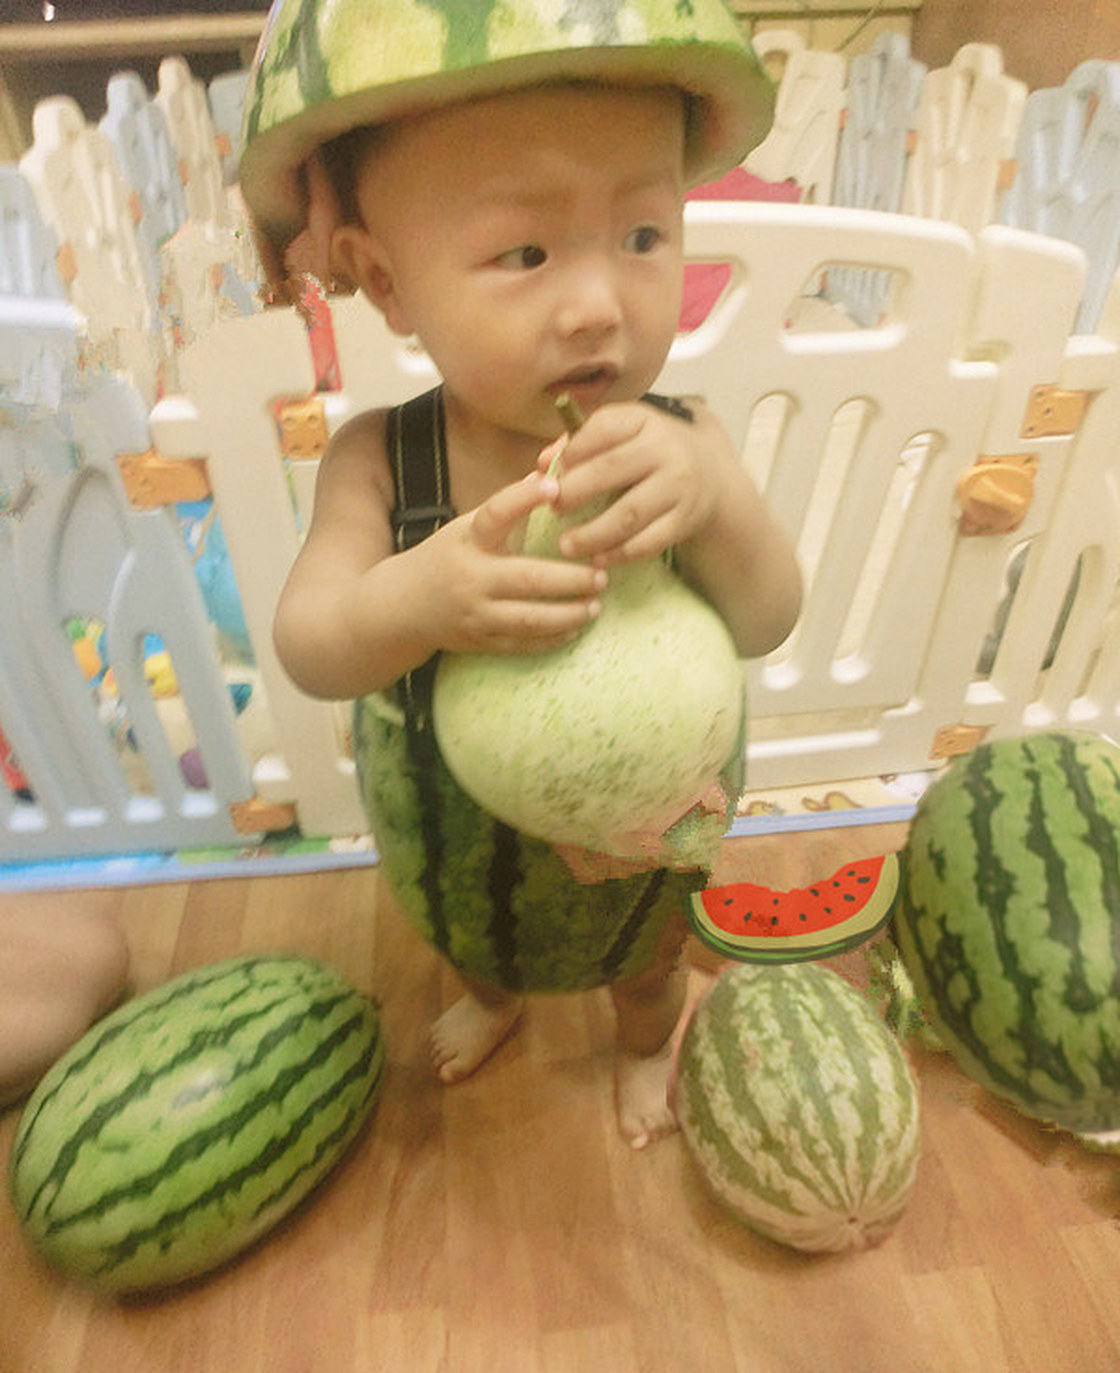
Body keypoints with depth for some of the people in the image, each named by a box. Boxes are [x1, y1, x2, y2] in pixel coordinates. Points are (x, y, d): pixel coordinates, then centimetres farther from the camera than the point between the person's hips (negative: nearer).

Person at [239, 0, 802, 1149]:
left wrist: (713, 498, -50)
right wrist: (415, 601, -51)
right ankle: (494, 995, 74)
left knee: (646, 958, 31)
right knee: (470, 933, 35)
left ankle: (646, 1043, 68)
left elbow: (765, 626, -29)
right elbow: (308, 648, -29)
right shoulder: (377, 460, -26)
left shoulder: (676, 444, -26)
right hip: (455, 828, 2)